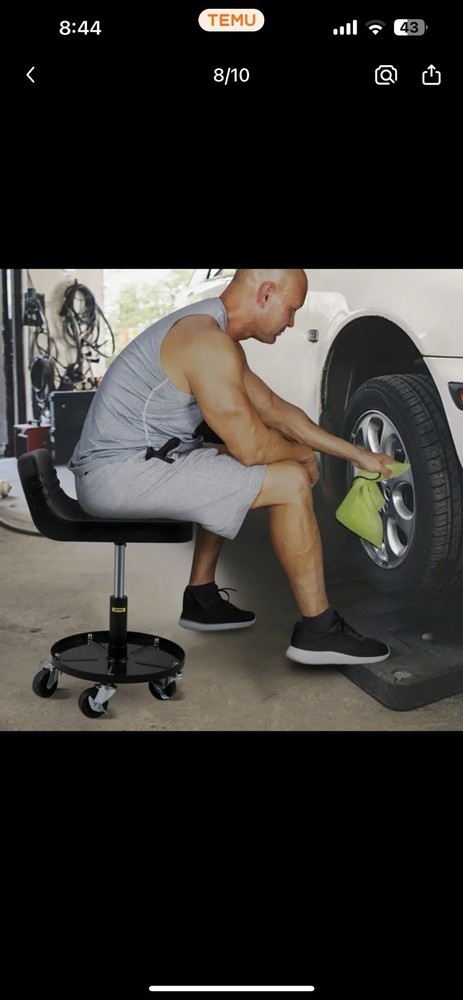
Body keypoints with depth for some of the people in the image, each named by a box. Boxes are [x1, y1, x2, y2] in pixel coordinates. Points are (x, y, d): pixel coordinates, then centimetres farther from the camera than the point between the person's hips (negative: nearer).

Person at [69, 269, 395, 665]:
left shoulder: (214, 332, 13)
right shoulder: (208, 343, -19)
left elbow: (275, 408, 19)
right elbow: (252, 447, -19)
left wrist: (358, 455, 21)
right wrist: (302, 454, 4)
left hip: (114, 462, 11)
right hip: (120, 473, -11)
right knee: (290, 482, -12)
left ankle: (202, 598, 29)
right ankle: (318, 631, 0)